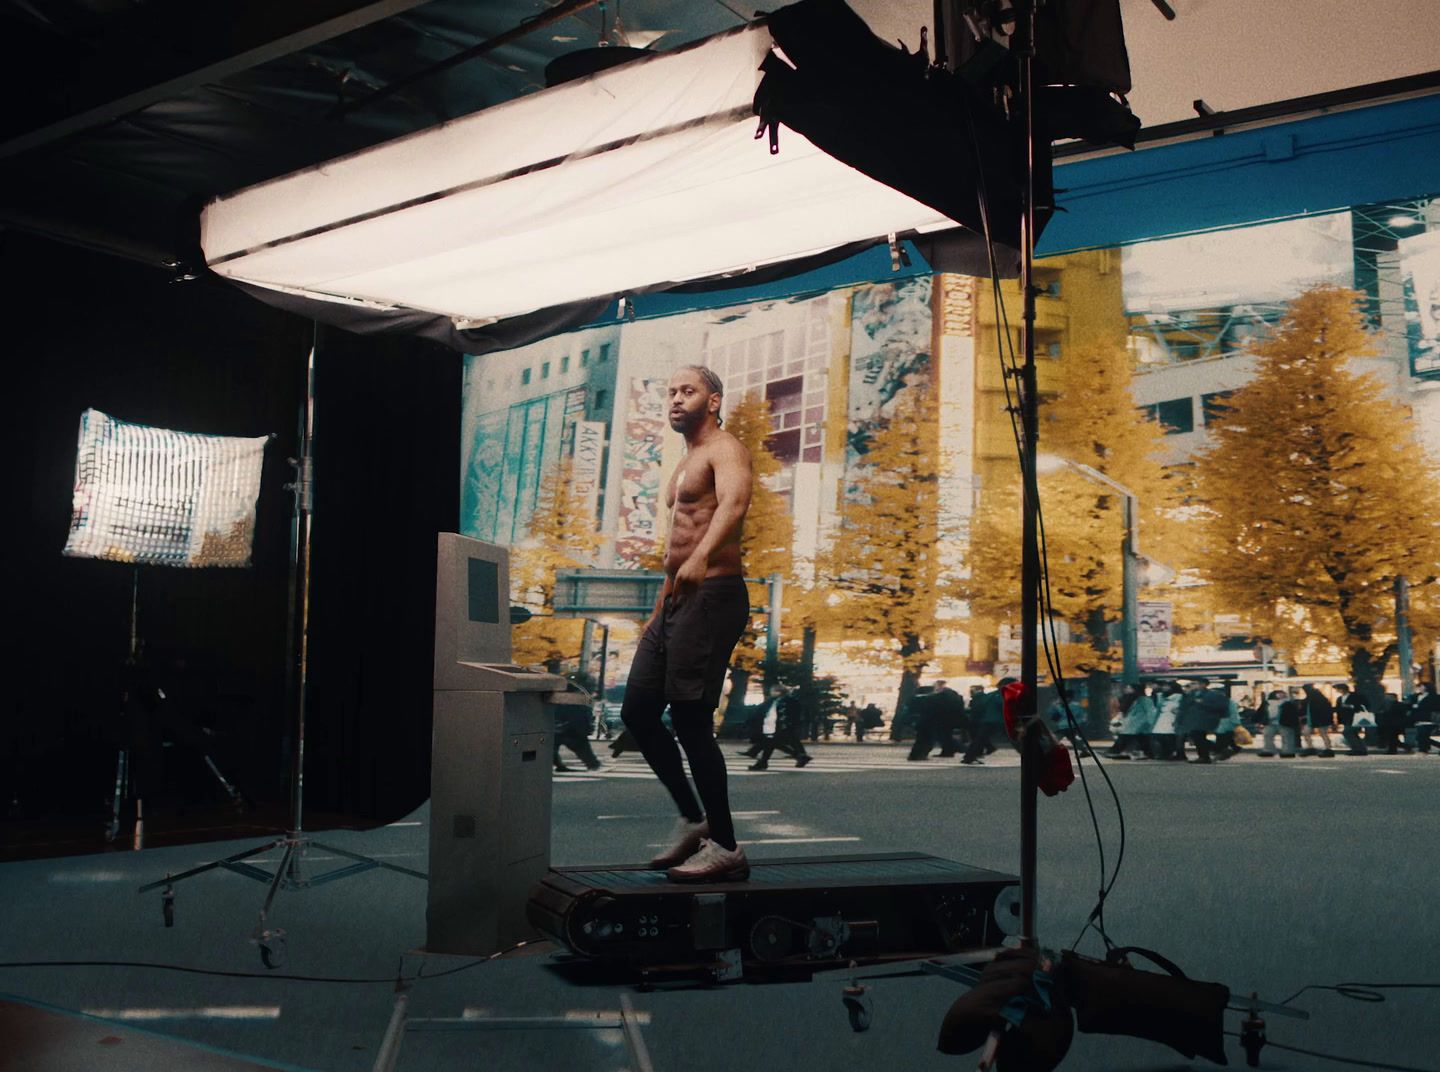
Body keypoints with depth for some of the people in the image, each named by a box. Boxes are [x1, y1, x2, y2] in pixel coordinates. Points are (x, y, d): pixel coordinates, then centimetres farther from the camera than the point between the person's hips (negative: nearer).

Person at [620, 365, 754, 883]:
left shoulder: (725, 449, -6)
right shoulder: (685, 464, 24)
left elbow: (734, 503, -28)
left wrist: (701, 556, -46)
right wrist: (658, 611, 28)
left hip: (713, 594, -10)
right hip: (677, 601, 10)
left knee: (690, 718, -11)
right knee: (637, 711, 9)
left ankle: (725, 848, -3)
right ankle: (692, 820, 20)